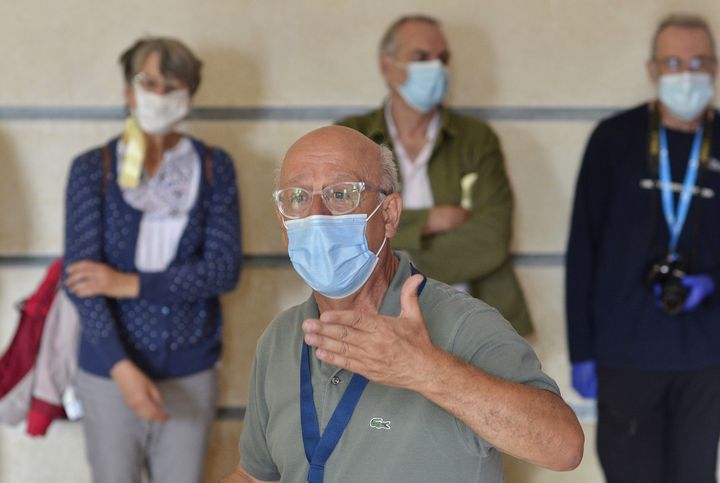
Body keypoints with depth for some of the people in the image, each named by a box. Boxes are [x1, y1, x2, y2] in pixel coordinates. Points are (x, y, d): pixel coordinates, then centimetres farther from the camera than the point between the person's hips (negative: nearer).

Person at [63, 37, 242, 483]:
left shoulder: (214, 168, 1)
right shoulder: (93, 169, -3)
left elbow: (225, 269, -8)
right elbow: (82, 276, -10)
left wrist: (130, 284, -16)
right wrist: (122, 367, -21)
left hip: (191, 373, 1)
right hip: (110, 372, -1)